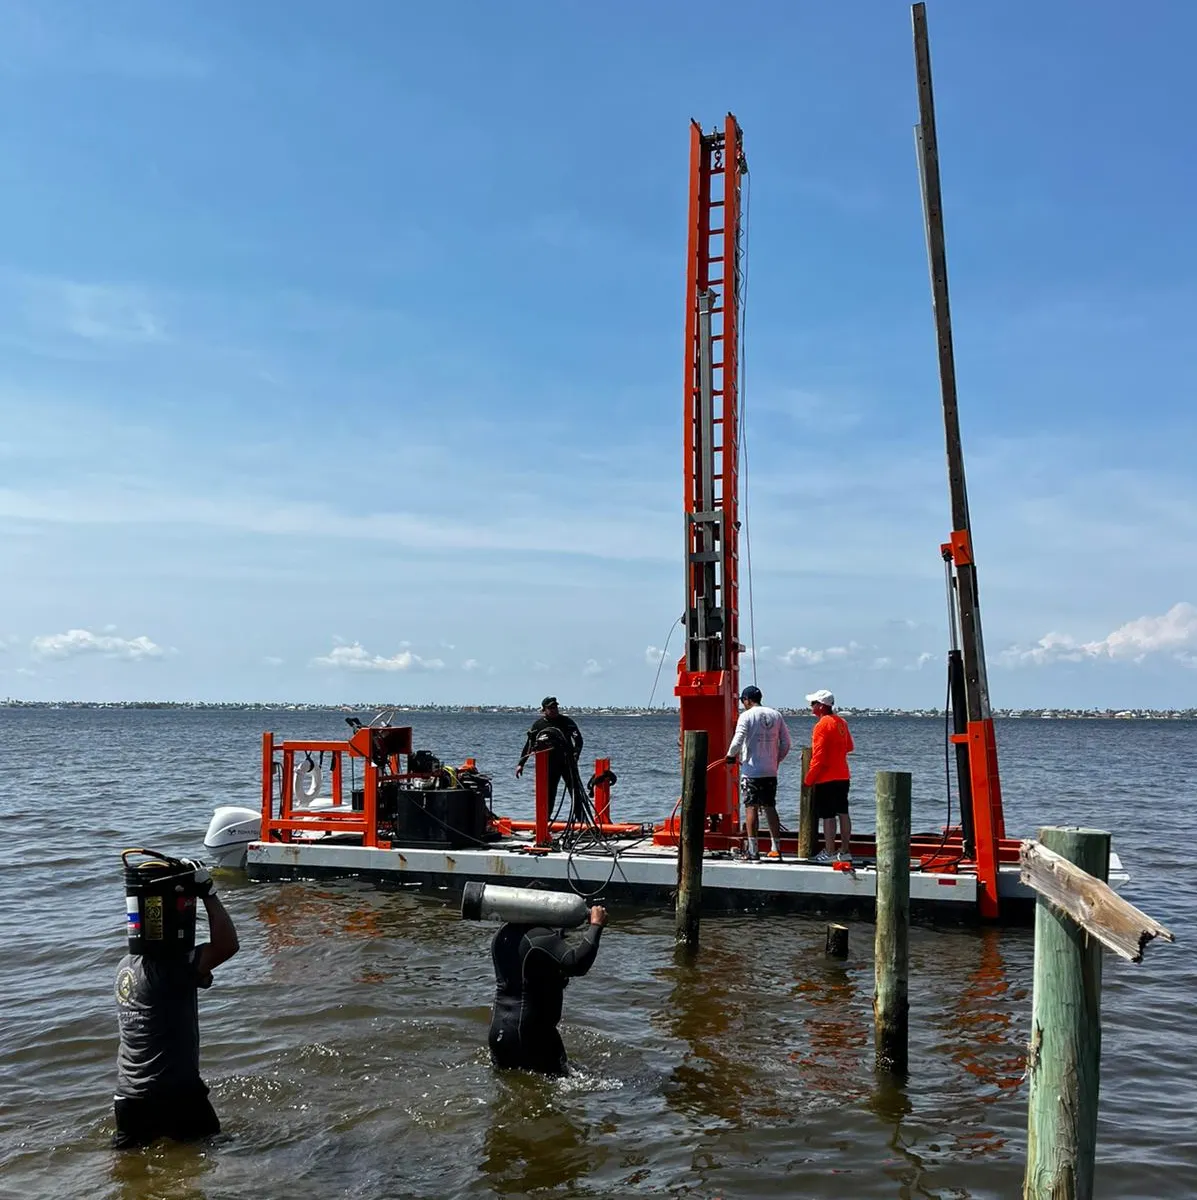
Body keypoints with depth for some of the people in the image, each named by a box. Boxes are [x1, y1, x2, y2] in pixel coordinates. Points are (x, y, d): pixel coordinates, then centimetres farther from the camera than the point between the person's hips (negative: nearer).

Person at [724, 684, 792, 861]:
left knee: (751, 807, -2)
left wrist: (730, 756, 1)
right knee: (770, 807, 12)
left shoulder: (746, 715, -8)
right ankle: (776, 849, 14)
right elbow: (786, 743, 9)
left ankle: (753, 851, -4)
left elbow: (737, 740, -16)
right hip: (771, 772, 5)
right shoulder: (776, 715, 8)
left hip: (751, 769, -5)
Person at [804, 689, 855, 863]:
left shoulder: (822, 725, -15)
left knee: (828, 816, -3)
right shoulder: (841, 722, 9)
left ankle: (829, 852, 0)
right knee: (843, 813, 11)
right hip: (843, 777, 8)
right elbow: (849, 747, 21)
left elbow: (818, 757, -18)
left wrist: (808, 780, -10)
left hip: (826, 779, -8)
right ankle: (845, 851, 15)